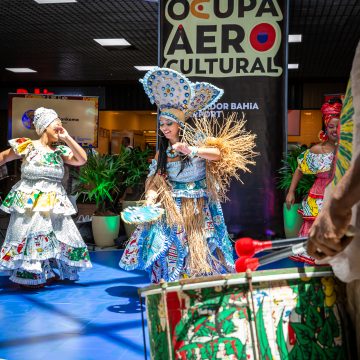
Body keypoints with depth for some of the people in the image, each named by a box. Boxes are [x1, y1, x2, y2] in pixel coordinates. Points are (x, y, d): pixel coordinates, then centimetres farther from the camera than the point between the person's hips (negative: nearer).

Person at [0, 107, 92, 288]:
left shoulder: (60, 150, 6)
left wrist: (66, 138, -5)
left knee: (58, 237, 5)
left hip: (53, 204, 4)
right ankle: (28, 276, 15)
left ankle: (49, 272, 22)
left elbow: (82, 159, -5)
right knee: (28, 238, 1)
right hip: (29, 203, -4)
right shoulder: (27, 146, -5)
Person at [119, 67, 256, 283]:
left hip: (199, 208, -2)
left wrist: (192, 150, -34)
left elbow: (218, 154, -20)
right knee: (172, 250, -5)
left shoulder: (196, 138, -4)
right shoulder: (162, 151, 7)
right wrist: (150, 202, -15)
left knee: (201, 251, 0)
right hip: (173, 209, 3)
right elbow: (156, 182, 3)